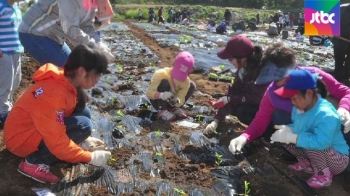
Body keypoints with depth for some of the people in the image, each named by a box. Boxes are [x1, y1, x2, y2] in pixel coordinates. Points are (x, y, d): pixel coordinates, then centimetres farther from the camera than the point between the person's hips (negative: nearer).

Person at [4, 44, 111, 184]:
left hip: (37, 129, 9)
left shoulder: (66, 81, -3)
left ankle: (41, 151, 4)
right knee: (83, 125, -23)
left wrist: (85, 139, 8)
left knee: (84, 113, -1)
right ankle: (34, 162, -12)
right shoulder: (53, 93, -32)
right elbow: (57, 140, -30)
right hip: (22, 138, -9)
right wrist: (90, 157, -22)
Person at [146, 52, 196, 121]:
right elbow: (148, 92, -31)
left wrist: (177, 101, -46)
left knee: (192, 85, -8)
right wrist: (161, 95, -52)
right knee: (164, 82, -33)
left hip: (171, 102, 5)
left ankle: (174, 108, 1)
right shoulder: (161, 74, -29)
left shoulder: (186, 81, -17)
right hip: (157, 100, -4)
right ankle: (162, 111, -20)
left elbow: (181, 98, -20)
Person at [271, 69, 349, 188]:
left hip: (338, 160, -8)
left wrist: (291, 137, -40)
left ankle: (324, 174, -11)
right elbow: (297, 126, 11)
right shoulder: (299, 107, -7)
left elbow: (321, 142, -47)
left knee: (311, 145, -36)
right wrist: (288, 129, -14)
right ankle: (307, 163, 9)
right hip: (316, 153, 8)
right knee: (285, 136, -4)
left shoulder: (326, 115, -34)